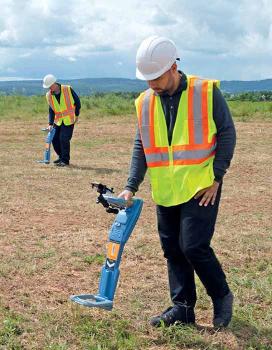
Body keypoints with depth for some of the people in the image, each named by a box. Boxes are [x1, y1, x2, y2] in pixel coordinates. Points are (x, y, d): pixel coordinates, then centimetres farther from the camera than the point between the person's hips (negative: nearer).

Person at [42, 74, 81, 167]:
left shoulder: (68, 89, -13)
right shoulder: (49, 95, -1)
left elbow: (77, 101, -4)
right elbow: (51, 110, -1)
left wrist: (76, 115, -4)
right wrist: (50, 123, -11)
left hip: (69, 120, -5)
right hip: (58, 121, 5)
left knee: (64, 139, -14)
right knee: (54, 139, 3)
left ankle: (65, 160, -2)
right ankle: (61, 157, 23)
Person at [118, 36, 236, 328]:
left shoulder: (207, 92, -8)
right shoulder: (145, 102, 4)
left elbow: (227, 133, -5)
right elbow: (140, 147, 7)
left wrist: (216, 177, -10)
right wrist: (131, 187, -1)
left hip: (201, 186, -5)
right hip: (165, 191, 5)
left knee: (194, 246, -10)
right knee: (173, 249, 9)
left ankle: (222, 297, 13)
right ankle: (182, 307, 21)